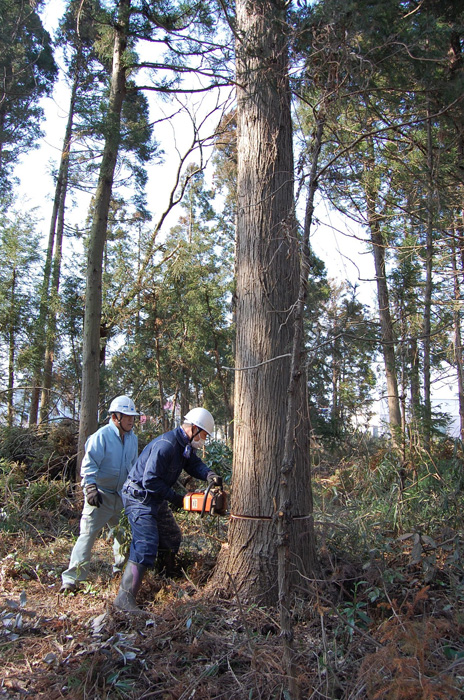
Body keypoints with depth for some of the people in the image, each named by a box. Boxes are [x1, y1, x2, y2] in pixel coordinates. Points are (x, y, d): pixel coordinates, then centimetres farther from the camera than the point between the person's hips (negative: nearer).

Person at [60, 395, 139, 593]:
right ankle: (72, 578, -7)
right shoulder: (102, 436, -16)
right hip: (101, 495, -7)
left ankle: (122, 568, 34)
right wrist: (91, 488, -29)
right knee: (88, 534, -10)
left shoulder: (132, 438, 6)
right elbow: (89, 464, -20)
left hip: (122, 495, 7)